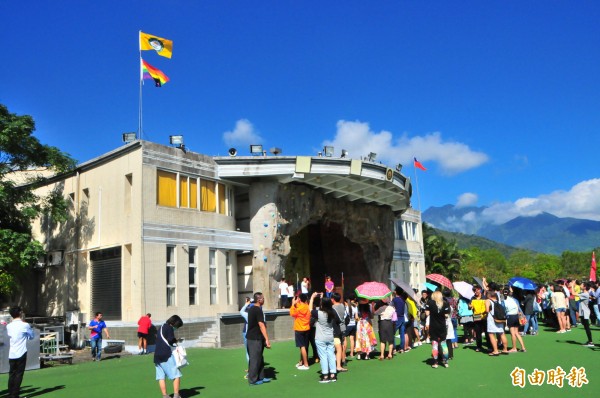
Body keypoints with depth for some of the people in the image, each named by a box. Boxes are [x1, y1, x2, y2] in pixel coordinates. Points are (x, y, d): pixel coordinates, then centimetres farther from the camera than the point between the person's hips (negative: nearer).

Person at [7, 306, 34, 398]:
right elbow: (31, 336, 5)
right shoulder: (25, 325, -10)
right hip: (21, 354, -5)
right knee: (19, 375, 0)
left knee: (11, 375, 11)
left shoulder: (9, 326, 4)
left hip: (11, 354, 5)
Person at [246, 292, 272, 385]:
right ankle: (253, 380, 5)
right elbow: (261, 326, -22)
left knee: (259, 358, 15)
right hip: (255, 338, -9)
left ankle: (260, 377, 21)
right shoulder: (258, 310, -18)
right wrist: (267, 339, -23)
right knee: (255, 359, -2)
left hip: (251, 336, 9)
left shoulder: (251, 309, 11)